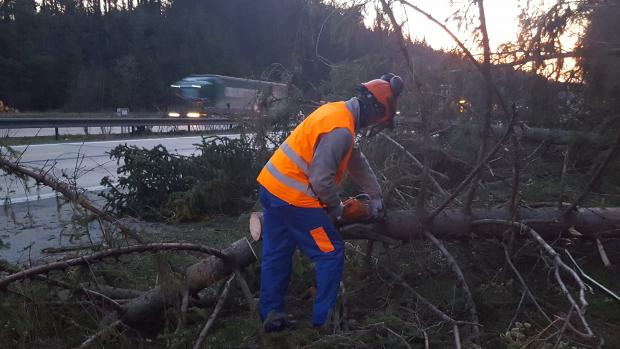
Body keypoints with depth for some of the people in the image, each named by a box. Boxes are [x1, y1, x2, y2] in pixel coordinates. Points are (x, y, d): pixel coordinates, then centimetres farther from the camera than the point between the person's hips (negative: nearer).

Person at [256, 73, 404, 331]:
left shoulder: (337, 111, 11)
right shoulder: (341, 130, -20)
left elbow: (357, 162, 17)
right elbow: (322, 180, -23)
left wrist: (376, 196, 21)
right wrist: (338, 211, -5)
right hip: (293, 197, -10)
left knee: (276, 254, 16)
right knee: (331, 253, 4)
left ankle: (271, 314, 28)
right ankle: (324, 319, 13)